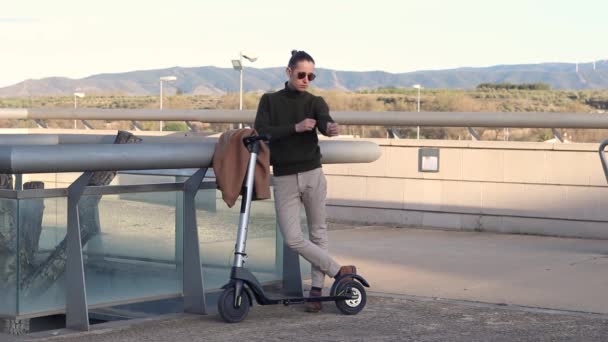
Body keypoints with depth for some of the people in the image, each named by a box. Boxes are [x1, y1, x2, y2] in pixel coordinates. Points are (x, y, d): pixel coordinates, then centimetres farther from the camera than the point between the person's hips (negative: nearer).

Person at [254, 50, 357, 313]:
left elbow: (324, 122, -17)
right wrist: (295, 128, -20)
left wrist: (330, 128, -42)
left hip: (313, 174, 0)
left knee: (318, 233, 4)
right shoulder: (270, 101, 7)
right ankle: (339, 271, 6)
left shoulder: (315, 102, 5)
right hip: (284, 178, 0)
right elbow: (261, 131, -8)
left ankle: (317, 290, 12)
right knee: (292, 238, -8)